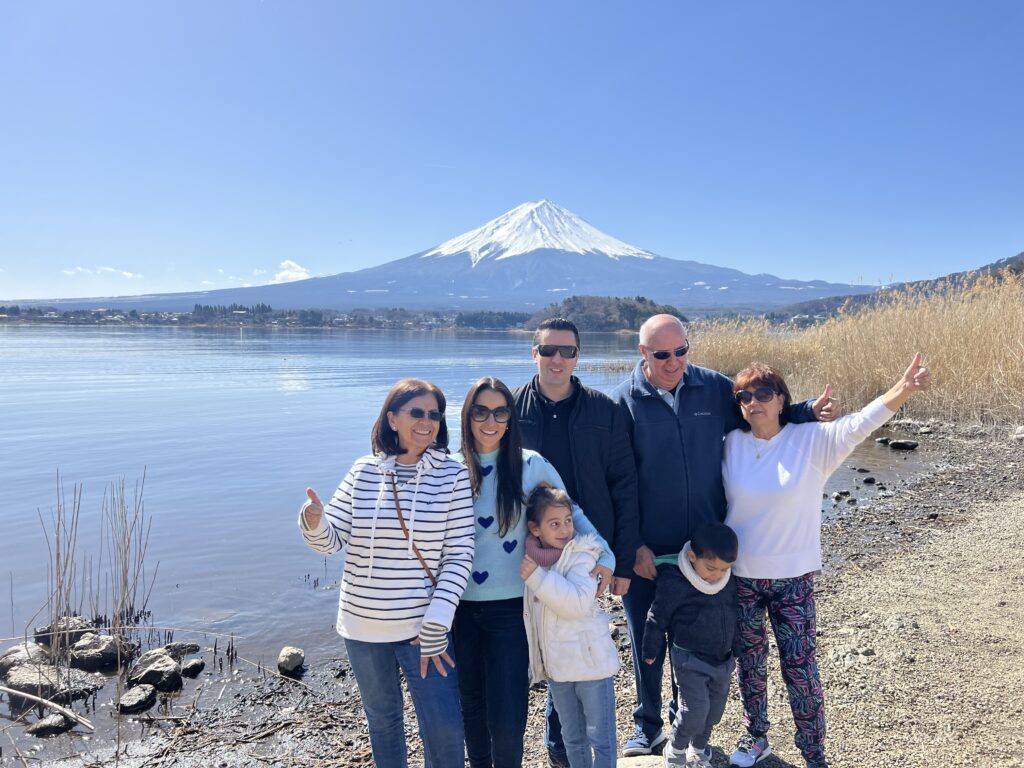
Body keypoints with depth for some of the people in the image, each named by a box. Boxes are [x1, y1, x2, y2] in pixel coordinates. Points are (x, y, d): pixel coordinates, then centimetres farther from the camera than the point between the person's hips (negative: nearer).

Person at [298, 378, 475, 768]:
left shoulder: (452, 475, -9)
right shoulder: (364, 471, -2)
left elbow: (459, 554, -9)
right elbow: (331, 540, -3)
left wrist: (436, 624, -13)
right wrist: (313, 522, -26)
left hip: (423, 626, -2)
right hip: (363, 625, 2)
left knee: (444, 729, 0)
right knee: (382, 720, 20)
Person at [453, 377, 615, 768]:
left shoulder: (531, 465, -6)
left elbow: (571, 512, 4)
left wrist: (605, 555, -9)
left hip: (510, 606, -2)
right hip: (460, 605, 2)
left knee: (507, 715, -2)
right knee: (471, 704, 18)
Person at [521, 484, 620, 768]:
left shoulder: (580, 555, -15)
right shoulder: (530, 558, 1)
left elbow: (578, 603, -29)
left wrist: (537, 577, -30)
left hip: (590, 661, -6)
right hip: (556, 665, 6)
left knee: (600, 738, 8)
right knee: (572, 738, 21)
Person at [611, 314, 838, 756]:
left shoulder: (714, 388, -2)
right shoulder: (623, 401, -10)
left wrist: (810, 411, -7)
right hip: (647, 550, -2)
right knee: (646, 640, 11)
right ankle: (647, 726, 33)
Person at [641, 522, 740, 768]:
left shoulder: (731, 579, -5)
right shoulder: (673, 581, -21)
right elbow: (657, 618, -10)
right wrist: (651, 651, -1)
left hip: (724, 659, 5)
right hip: (690, 659, -5)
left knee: (713, 712, 15)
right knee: (695, 712, -11)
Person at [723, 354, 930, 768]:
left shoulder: (812, 441, -10)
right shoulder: (730, 444, -4)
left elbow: (860, 424, -24)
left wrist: (904, 387, -40)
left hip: (793, 579, -2)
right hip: (738, 577, 2)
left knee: (800, 669, 2)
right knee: (748, 664, 16)